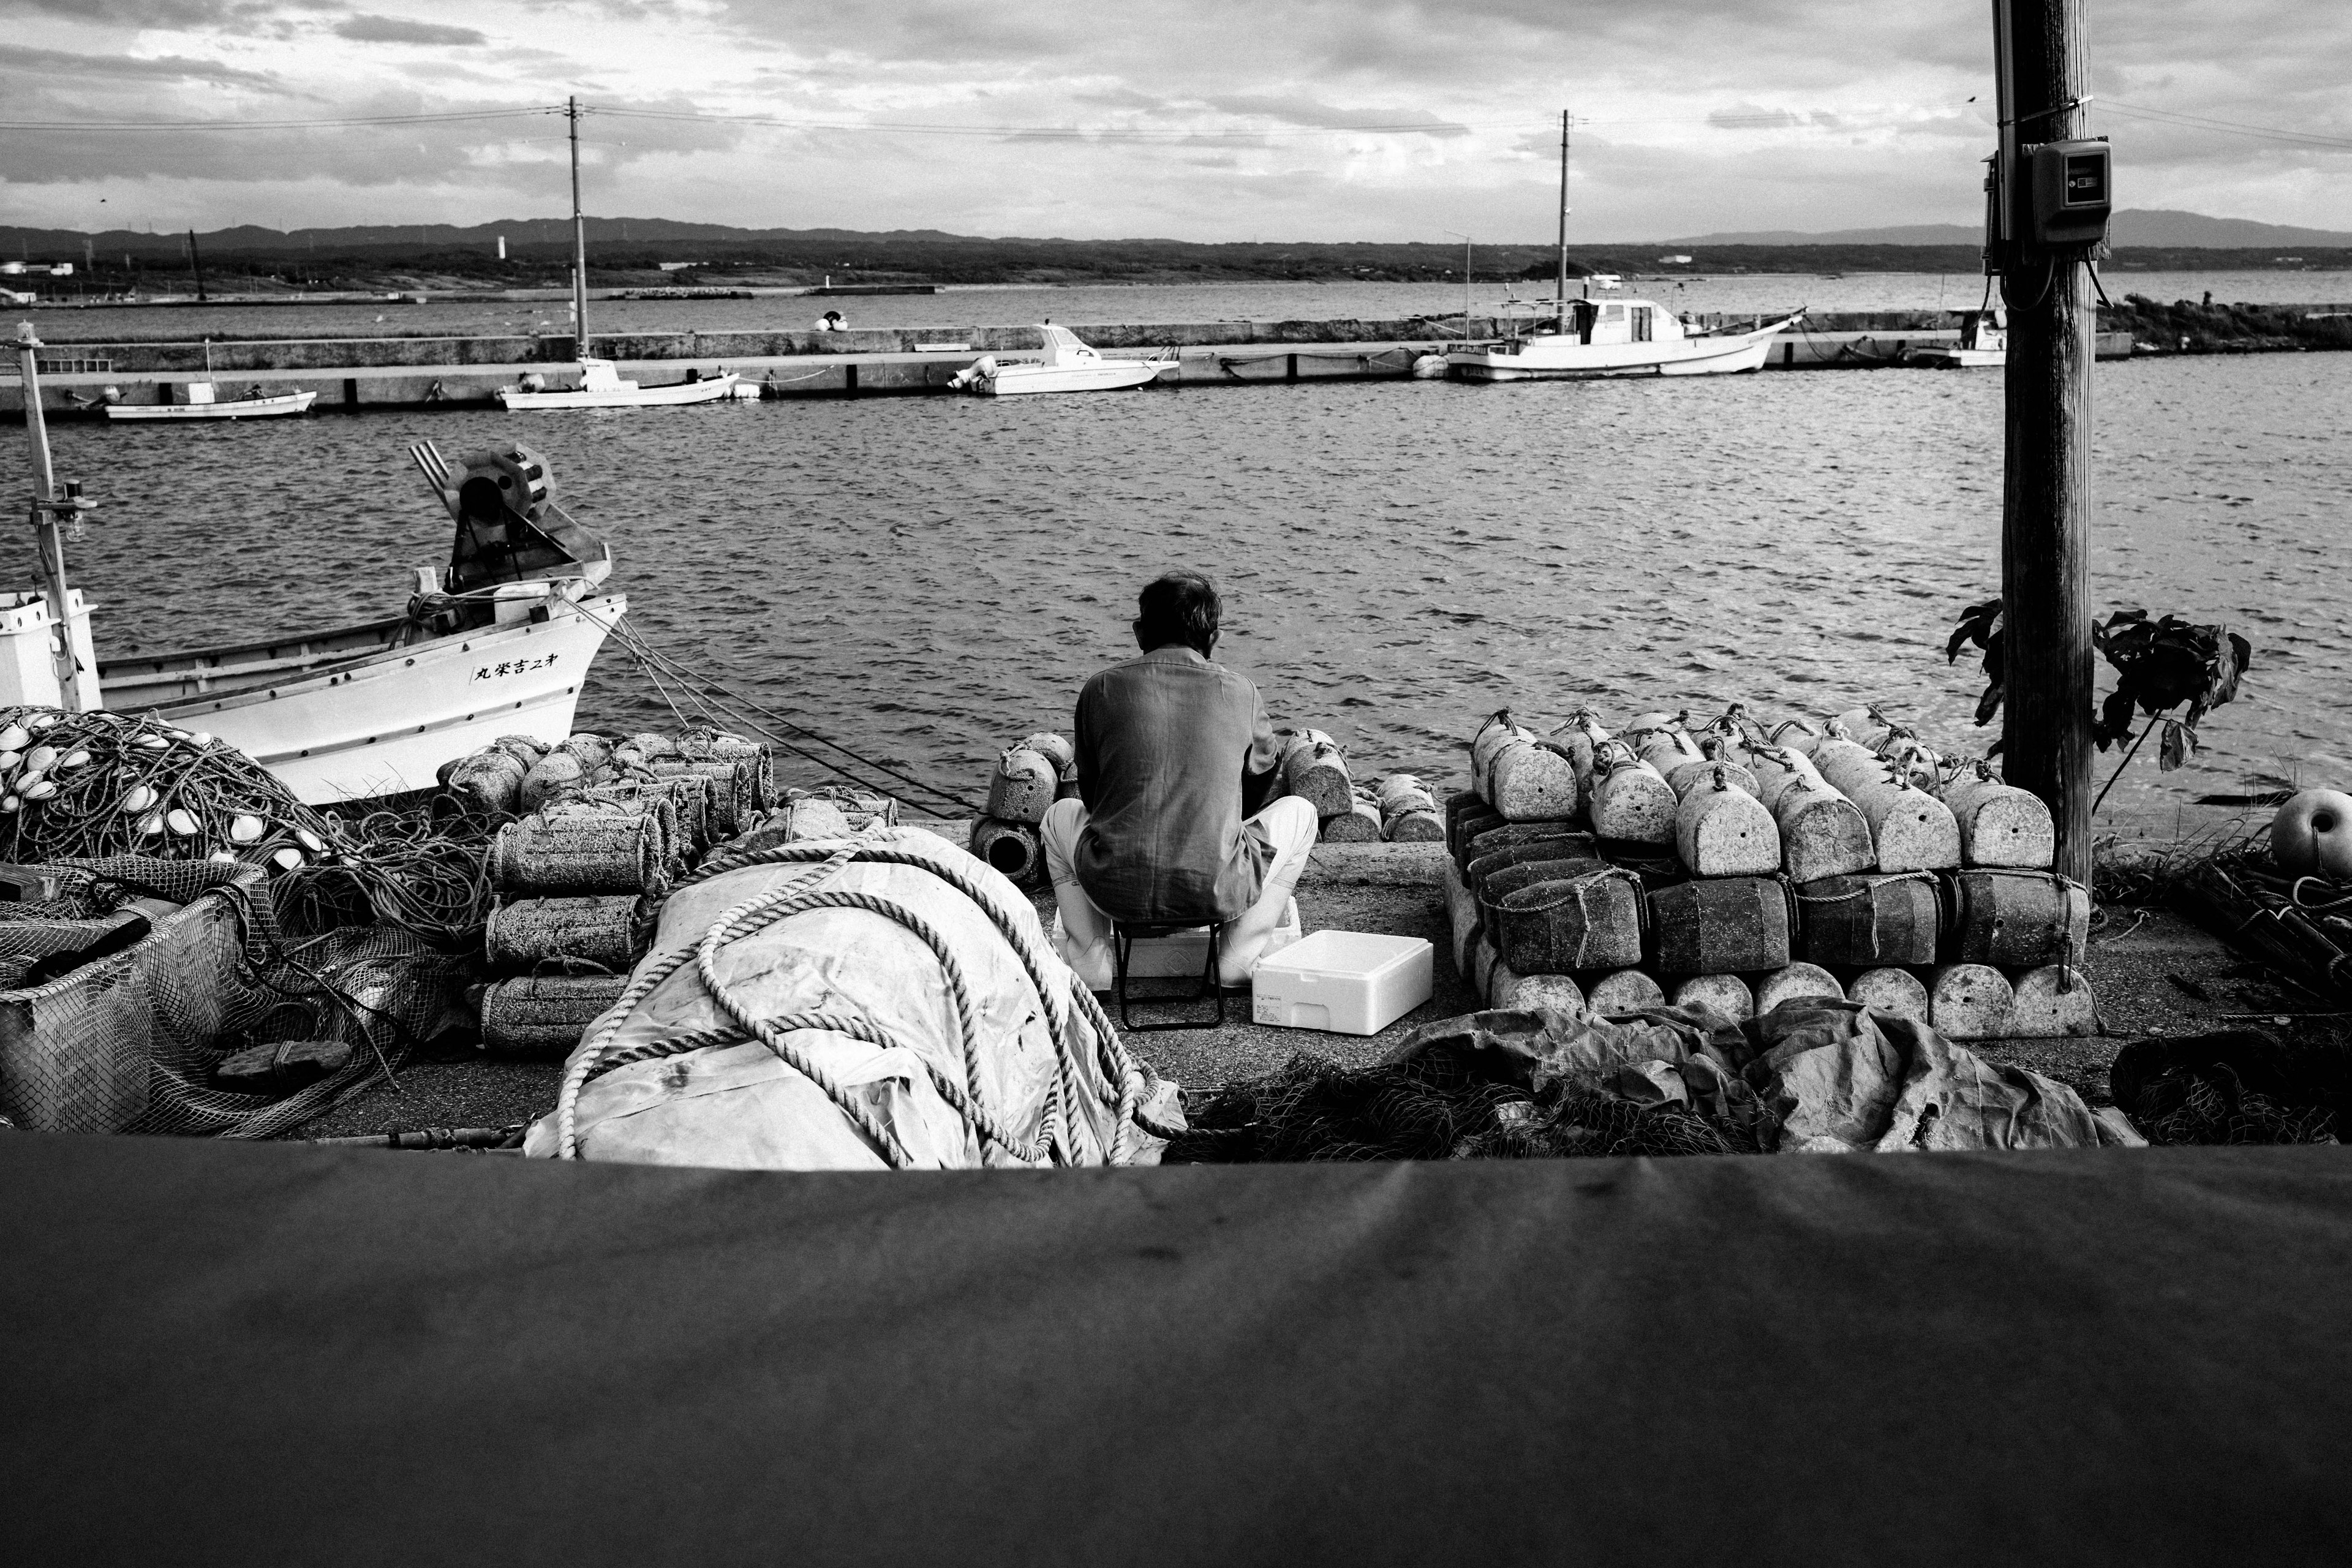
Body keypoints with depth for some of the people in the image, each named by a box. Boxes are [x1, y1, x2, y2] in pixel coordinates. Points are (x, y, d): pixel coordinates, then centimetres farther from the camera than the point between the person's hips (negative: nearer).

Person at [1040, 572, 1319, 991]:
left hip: (1114, 890, 1)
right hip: (1217, 894, -1)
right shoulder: (1240, 693, 7)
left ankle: (1090, 960, 21)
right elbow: (1263, 782, 24)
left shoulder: (1101, 689, 7)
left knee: (1061, 816, 34)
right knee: (1299, 813, 26)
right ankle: (1239, 958, 17)